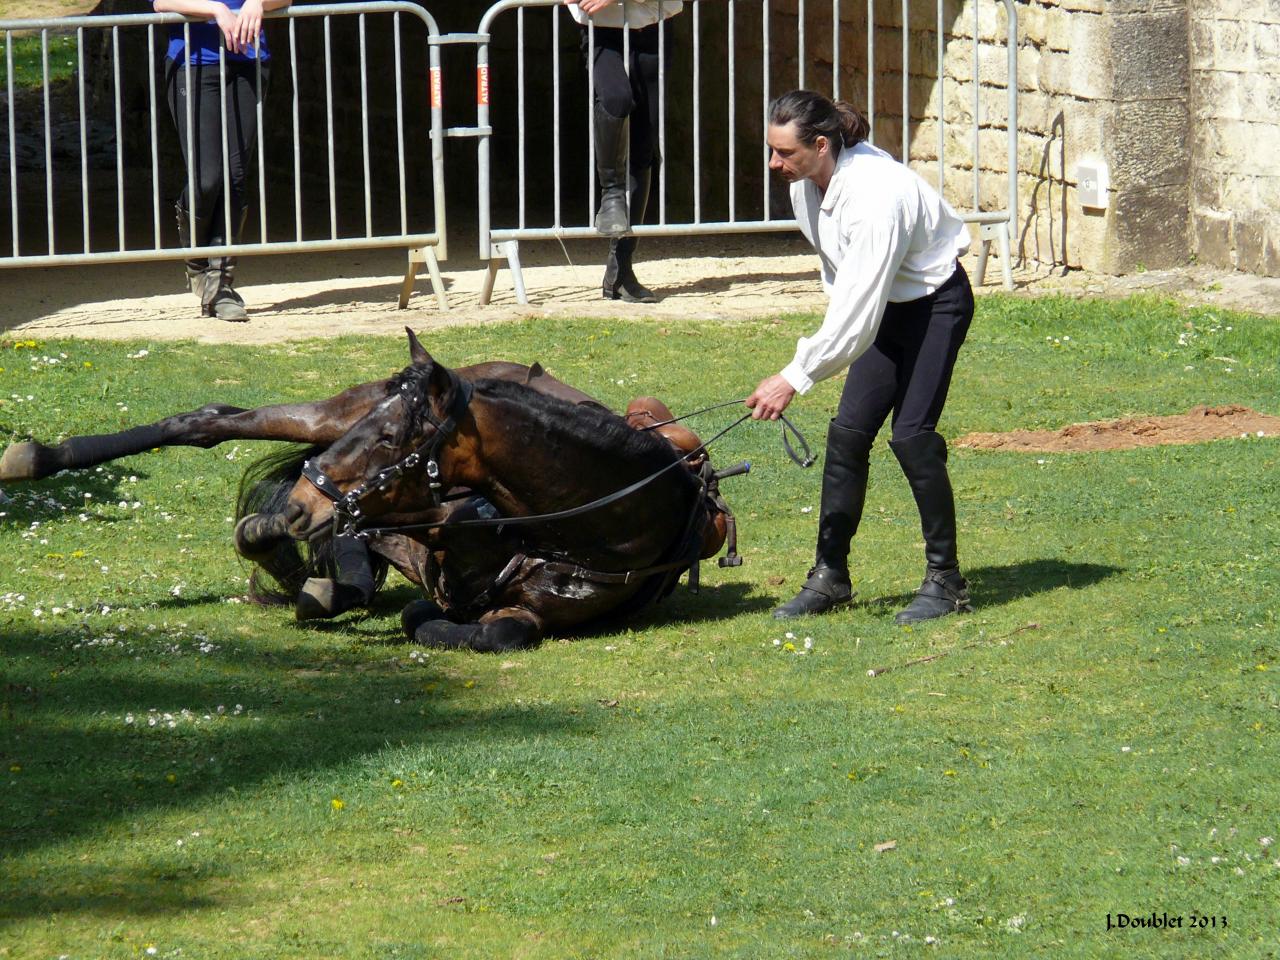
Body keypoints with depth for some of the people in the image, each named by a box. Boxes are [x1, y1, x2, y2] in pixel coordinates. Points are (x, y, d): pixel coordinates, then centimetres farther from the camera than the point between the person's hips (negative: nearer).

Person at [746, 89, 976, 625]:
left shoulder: (875, 195, -34)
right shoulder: (807, 183, -8)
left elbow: (857, 312, -35)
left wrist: (794, 378, -35)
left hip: (936, 304, -8)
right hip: (887, 306, 8)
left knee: (912, 435, -15)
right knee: (848, 432, 1)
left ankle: (945, 581, -4)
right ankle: (830, 576, 7)